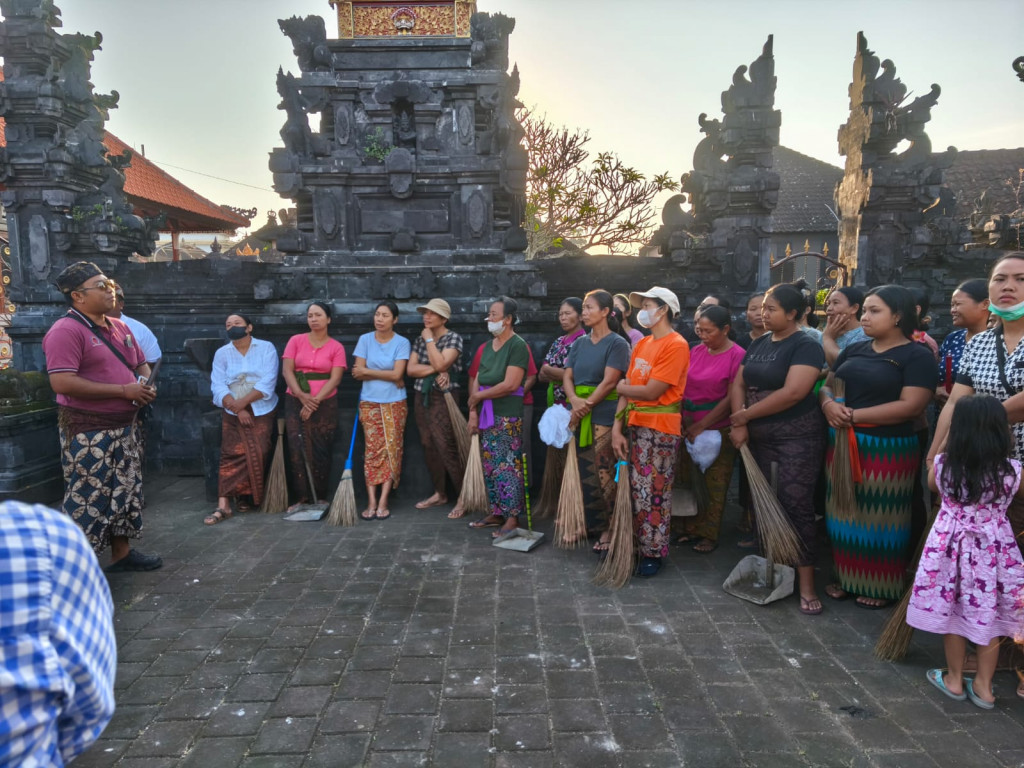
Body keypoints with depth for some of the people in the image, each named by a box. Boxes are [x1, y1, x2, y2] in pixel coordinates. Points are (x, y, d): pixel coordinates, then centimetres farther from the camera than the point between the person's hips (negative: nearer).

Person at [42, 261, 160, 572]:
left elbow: (141, 365, 21)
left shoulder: (119, 327, 10)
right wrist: (123, 390, -22)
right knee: (87, 499, -1)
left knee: (125, 491, 15)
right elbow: (62, 383, -25)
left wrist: (146, 385, -3)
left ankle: (122, 553, 29)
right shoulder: (66, 331, -16)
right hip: (88, 432, -8)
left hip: (124, 426, 8)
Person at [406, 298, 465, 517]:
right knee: (429, 448, 11)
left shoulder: (453, 338, -6)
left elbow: (440, 363, -22)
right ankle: (440, 493, 23)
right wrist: (435, 370, -14)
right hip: (421, 398, 7)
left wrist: (429, 339, -10)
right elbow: (411, 369, 1)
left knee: (447, 449, -9)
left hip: (443, 399, -7)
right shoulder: (420, 339, 12)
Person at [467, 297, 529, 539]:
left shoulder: (518, 345, -10)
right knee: (490, 466, 12)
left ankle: (513, 518, 6)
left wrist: (478, 396, -9)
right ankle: (497, 513, 23)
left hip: (508, 416, -8)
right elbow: (477, 379, 12)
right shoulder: (487, 346, 14)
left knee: (509, 466, -3)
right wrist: (473, 412, 2)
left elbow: (510, 384, -19)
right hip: (487, 415, 8)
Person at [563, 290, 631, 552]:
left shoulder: (617, 343, -4)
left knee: (604, 474, -6)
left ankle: (609, 529, 3)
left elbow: (609, 382, -12)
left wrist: (586, 406, -12)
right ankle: (587, 523, 21)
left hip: (604, 415, -6)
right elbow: (568, 377, 7)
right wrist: (574, 401, -12)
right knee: (582, 471, 9)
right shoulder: (579, 343, 14)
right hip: (578, 415, 6)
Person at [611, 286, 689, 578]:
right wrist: (617, 428, 1)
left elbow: (651, 392, -17)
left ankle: (653, 552, 15)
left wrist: (621, 387, -1)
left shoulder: (676, 345, -12)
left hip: (661, 429, -7)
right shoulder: (642, 345, 13)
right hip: (635, 426, 7)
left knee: (654, 494, 1)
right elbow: (627, 389, 9)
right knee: (635, 490, 12)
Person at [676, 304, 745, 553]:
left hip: (718, 428, -5)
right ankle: (691, 528, 23)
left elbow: (731, 398, -14)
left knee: (715, 484, 5)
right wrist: (683, 421, -1)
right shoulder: (696, 351, 6)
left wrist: (701, 425, -14)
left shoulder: (737, 356, -11)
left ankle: (709, 534, 18)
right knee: (689, 478, 9)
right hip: (690, 427, 5)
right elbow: (685, 388, 9)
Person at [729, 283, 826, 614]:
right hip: (759, 437, 7)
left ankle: (806, 583, 4)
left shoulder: (806, 345, -12)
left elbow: (793, 393, -23)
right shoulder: (759, 344, 11)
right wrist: (739, 423, -10)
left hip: (797, 438, -7)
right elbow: (738, 383, 6)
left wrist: (745, 415, -15)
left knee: (796, 506, -5)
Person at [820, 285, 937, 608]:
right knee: (846, 515, 11)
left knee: (879, 519, 5)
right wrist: (829, 404, -13)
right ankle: (847, 578, 25)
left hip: (888, 449, -5)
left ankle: (882, 588, 21)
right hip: (844, 444, 6)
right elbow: (827, 385, 11)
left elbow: (911, 406, -18)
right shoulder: (854, 350, 11)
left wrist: (853, 416, -20)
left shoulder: (917, 355, -8)